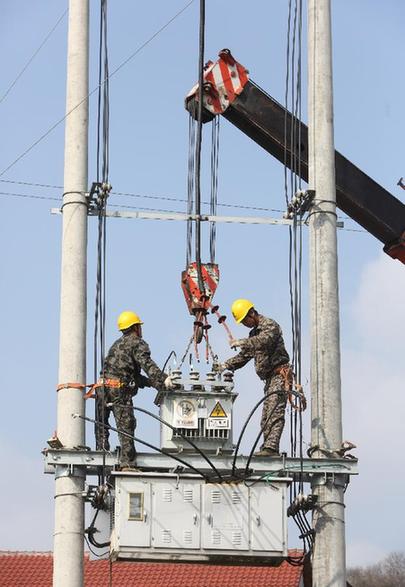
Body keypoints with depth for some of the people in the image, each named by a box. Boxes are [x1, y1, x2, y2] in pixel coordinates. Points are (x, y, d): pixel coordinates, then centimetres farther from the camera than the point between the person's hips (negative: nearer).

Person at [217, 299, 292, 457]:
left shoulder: (270, 325, -6)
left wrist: (242, 342, -31)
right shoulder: (254, 333, 23)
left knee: (274, 413, -20)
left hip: (279, 374, -10)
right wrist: (226, 365, 16)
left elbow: (265, 340, -28)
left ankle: (271, 447, -29)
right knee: (266, 417, 5)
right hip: (270, 378, 10)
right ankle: (268, 447, 4)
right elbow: (244, 355, 29)